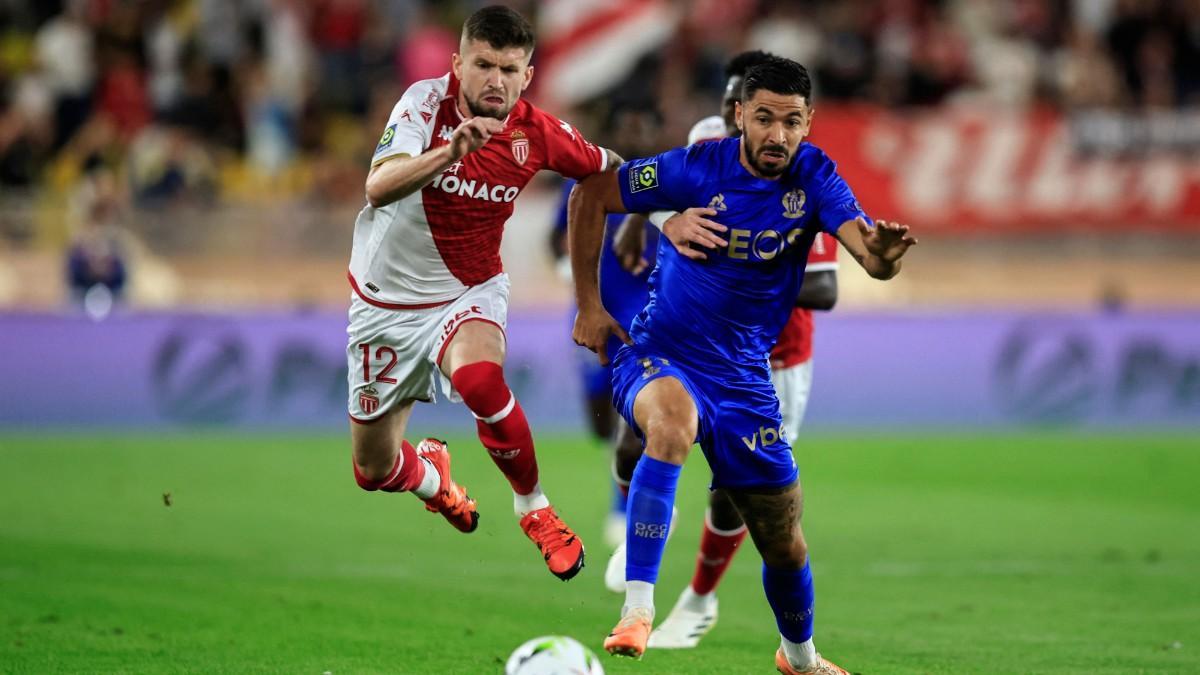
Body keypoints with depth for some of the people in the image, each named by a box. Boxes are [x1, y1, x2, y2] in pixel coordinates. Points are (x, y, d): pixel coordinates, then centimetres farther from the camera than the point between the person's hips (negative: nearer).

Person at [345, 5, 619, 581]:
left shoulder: (536, 133, -13)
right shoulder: (426, 101, -20)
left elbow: (611, 170, 7)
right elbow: (378, 188, -35)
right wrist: (451, 151, -50)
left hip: (469, 292, -1)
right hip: (387, 302, 1)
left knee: (480, 379, -37)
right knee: (373, 470, 8)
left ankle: (533, 508, -12)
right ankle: (428, 472, 47)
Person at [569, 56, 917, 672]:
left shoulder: (814, 177, -9)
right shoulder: (698, 168, -16)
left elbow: (870, 256, -22)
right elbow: (589, 196, -5)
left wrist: (883, 252, -47)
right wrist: (588, 305, -5)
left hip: (744, 377, 3)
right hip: (661, 356, -3)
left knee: (784, 540, 9)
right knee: (673, 421, -39)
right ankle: (636, 611, -39)